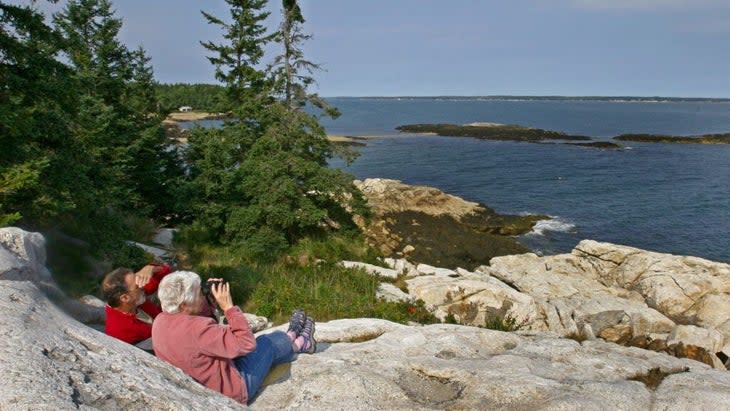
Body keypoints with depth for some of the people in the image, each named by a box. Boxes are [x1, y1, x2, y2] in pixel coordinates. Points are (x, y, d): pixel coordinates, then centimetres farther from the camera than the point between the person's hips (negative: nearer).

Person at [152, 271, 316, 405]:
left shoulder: (160, 321, -10)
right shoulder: (196, 329, -38)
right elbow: (246, 343, -32)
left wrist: (208, 294, -7)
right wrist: (228, 306, -26)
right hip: (230, 391, -7)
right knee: (269, 343, 11)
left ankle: (292, 341, 46)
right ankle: (301, 343, 41)